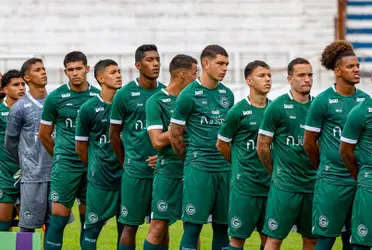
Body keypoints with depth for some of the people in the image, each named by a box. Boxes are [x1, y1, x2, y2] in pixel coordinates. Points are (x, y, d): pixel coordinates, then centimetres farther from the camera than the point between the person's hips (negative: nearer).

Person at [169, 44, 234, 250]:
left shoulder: (227, 94, 11)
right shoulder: (189, 95, -7)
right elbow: (175, 135, -3)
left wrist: (228, 158, 13)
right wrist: (191, 160, 6)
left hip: (225, 169, 6)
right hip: (199, 170, -6)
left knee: (222, 226, 8)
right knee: (193, 226, -5)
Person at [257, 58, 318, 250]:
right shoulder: (277, 107, -6)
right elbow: (262, 146, -2)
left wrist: (318, 171, 9)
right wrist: (277, 173, 4)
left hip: (313, 184, 5)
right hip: (285, 186, -5)